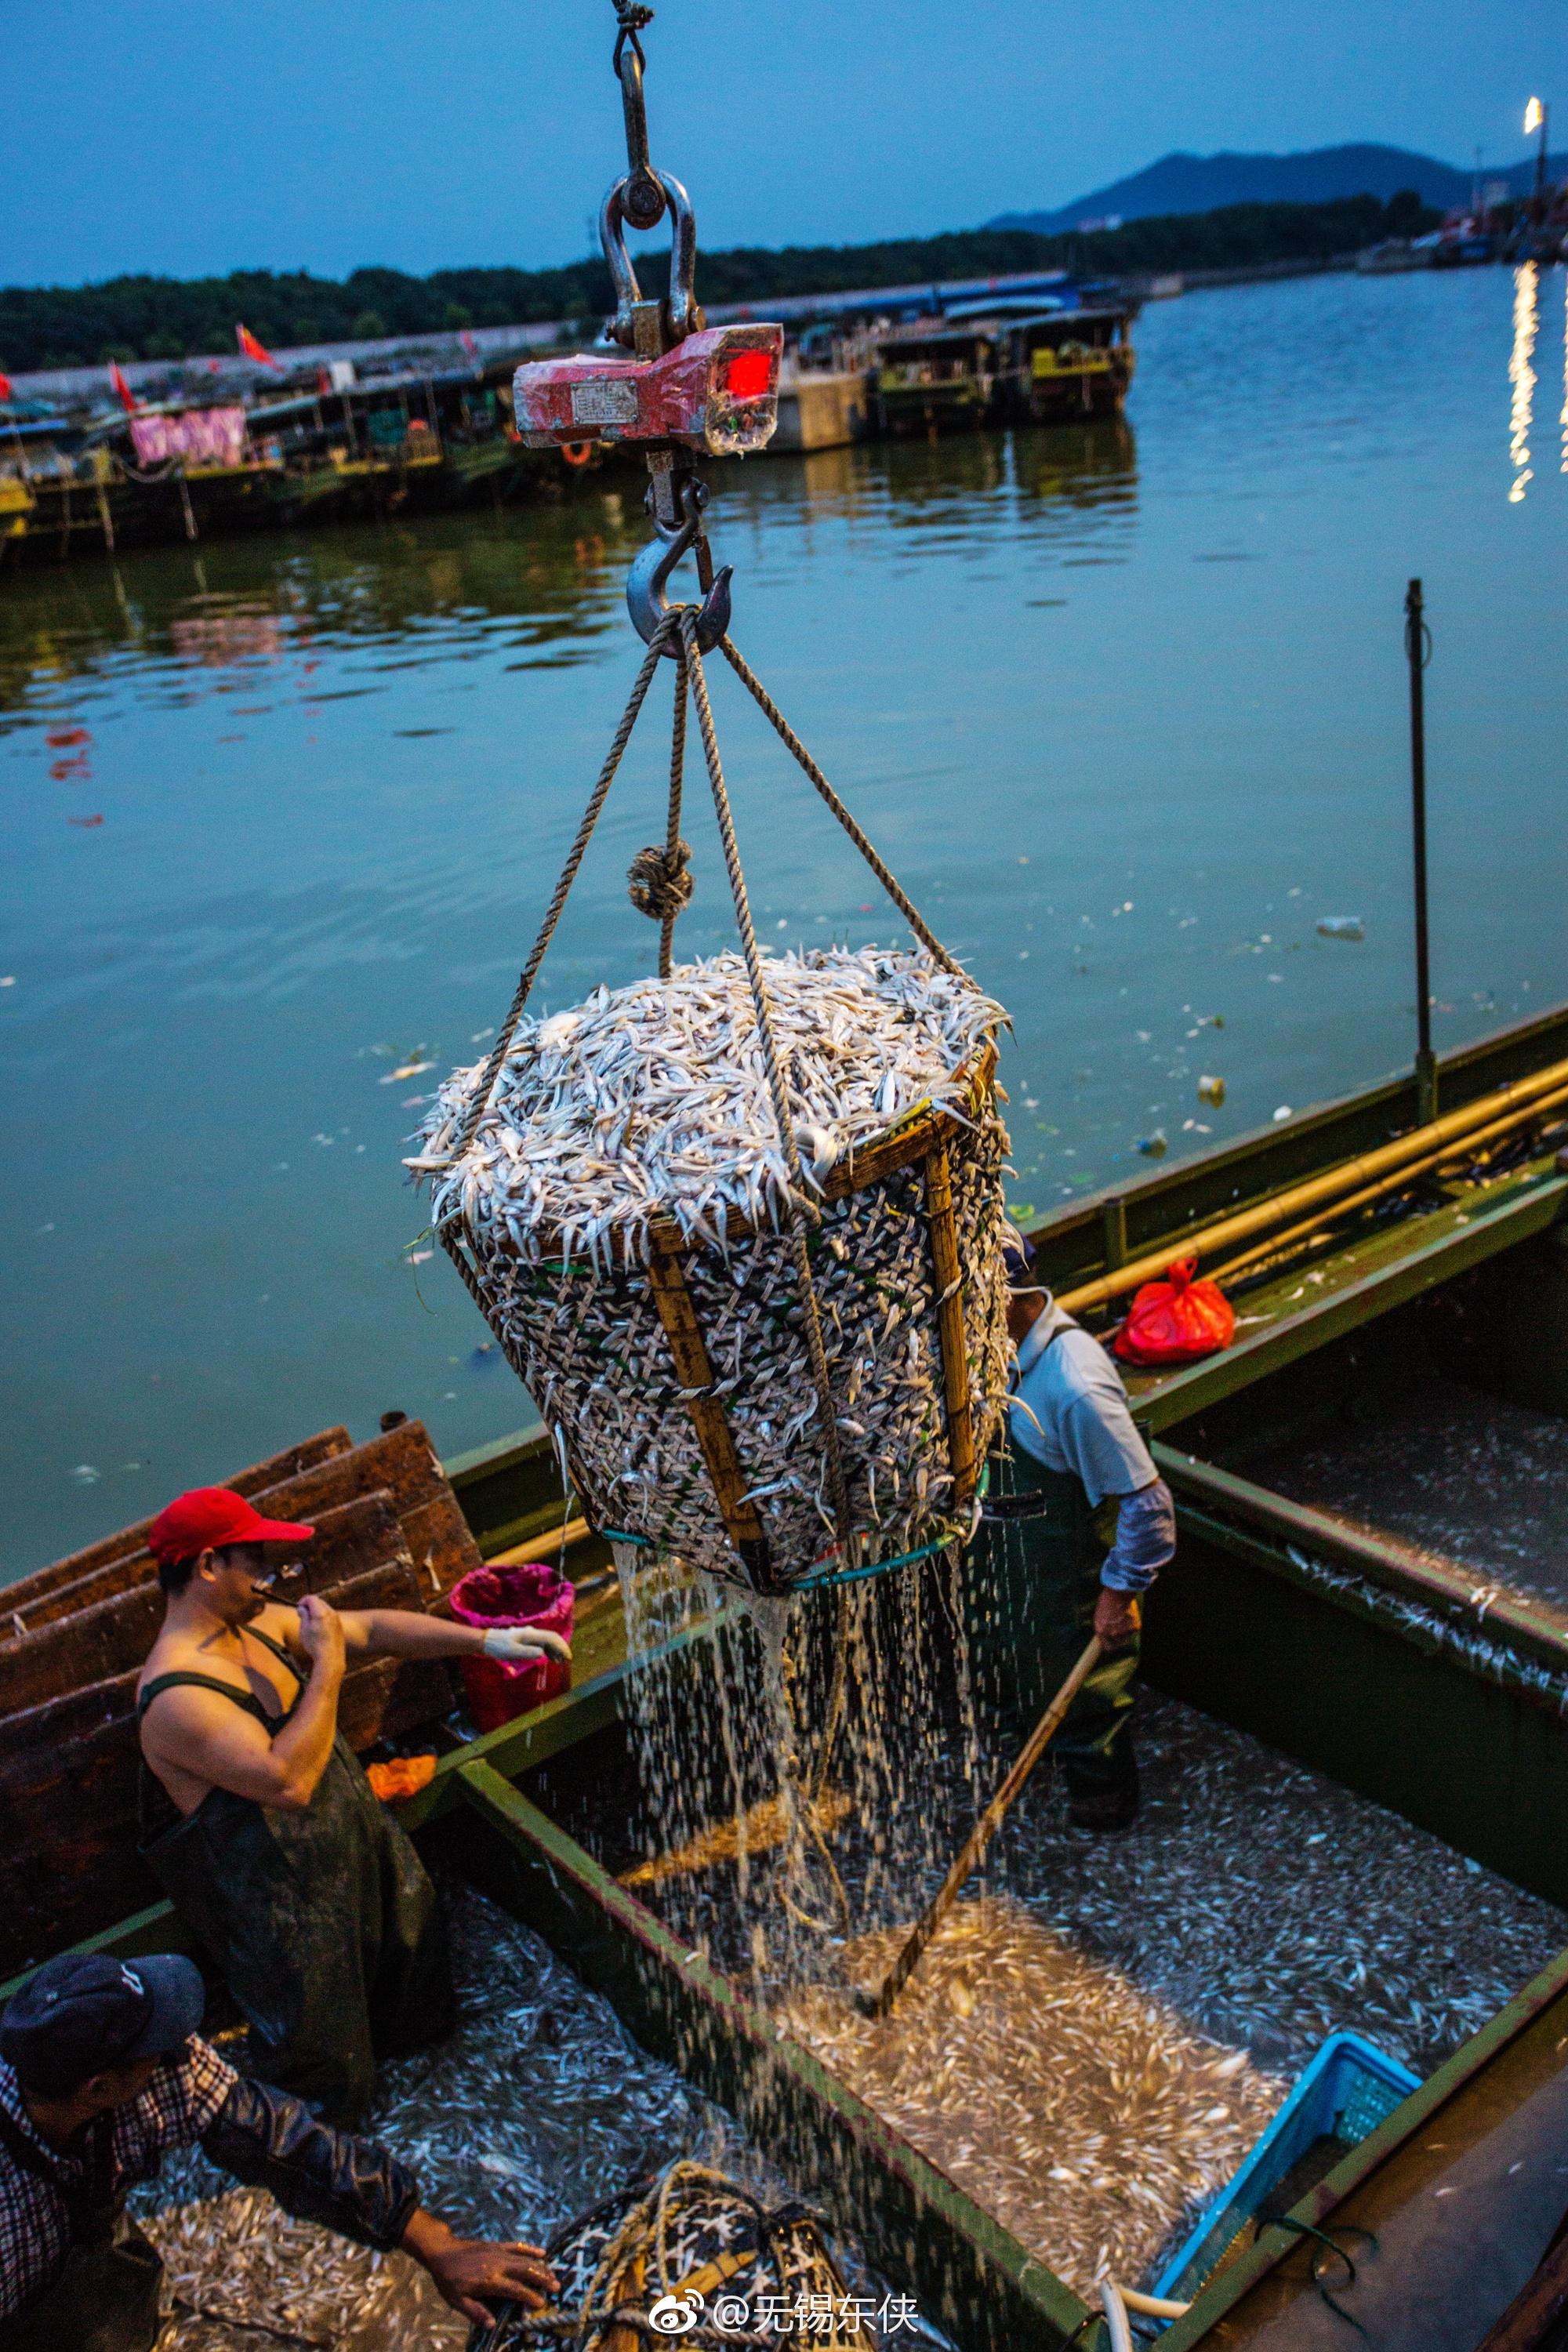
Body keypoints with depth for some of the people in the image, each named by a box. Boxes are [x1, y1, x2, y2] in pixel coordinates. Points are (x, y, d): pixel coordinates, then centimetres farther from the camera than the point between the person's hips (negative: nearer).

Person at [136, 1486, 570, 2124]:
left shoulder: (259, 1624, -7)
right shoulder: (175, 1697, -33)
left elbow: (374, 1629, -1)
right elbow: (288, 1781, -39)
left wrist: (487, 1640, -7)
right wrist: (328, 1666, -33)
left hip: (353, 1842, 8)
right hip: (281, 1898, -8)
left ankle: (404, 2037, 59)